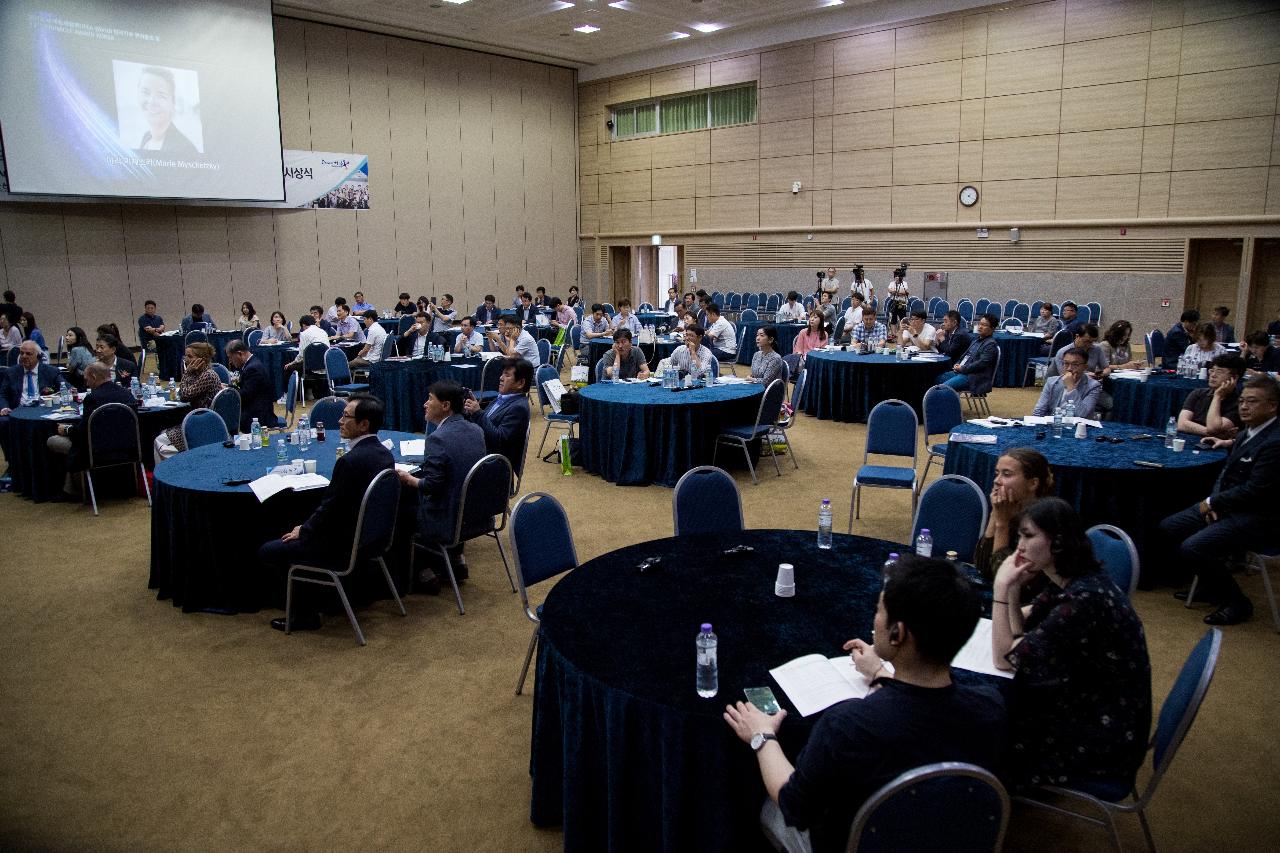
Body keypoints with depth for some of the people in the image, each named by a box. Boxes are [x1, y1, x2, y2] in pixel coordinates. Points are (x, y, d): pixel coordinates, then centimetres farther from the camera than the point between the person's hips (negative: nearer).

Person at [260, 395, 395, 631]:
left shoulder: (351, 461, -27)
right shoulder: (384, 454, 1)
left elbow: (330, 511, -20)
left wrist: (303, 530, -1)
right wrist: (307, 527, 13)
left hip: (345, 546, -9)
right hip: (368, 537, 9)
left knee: (267, 552, 7)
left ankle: (306, 614, 15)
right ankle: (309, 602, 29)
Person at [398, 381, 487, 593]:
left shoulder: (438, 438, -24)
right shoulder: (476, 430, 1)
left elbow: (431, 486, -23)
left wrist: (408, 479, -5)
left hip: (448, 523, -8)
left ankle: (422, 569, 19)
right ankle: (456, 558, 30)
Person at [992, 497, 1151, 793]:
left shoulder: (1085, 598, -30)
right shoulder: (1068, 581, -1)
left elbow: (1005, 658, -23)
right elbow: (1021, 632, 6)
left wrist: (1000, 588, -24)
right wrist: (1014, 587, -9)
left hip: (1103, 737, -8)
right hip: (1085, 704, 8)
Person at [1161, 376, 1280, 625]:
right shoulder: (1247, 432, 6)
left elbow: (1253, 490, -23)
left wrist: (1212, 502, -13)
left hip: (1254, 519, -10)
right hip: (1226, 506, 10)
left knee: (1192, 548, -23)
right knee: (1168, 527, 6)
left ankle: (1237, 602, 1)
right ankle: (1211, 584, 21)